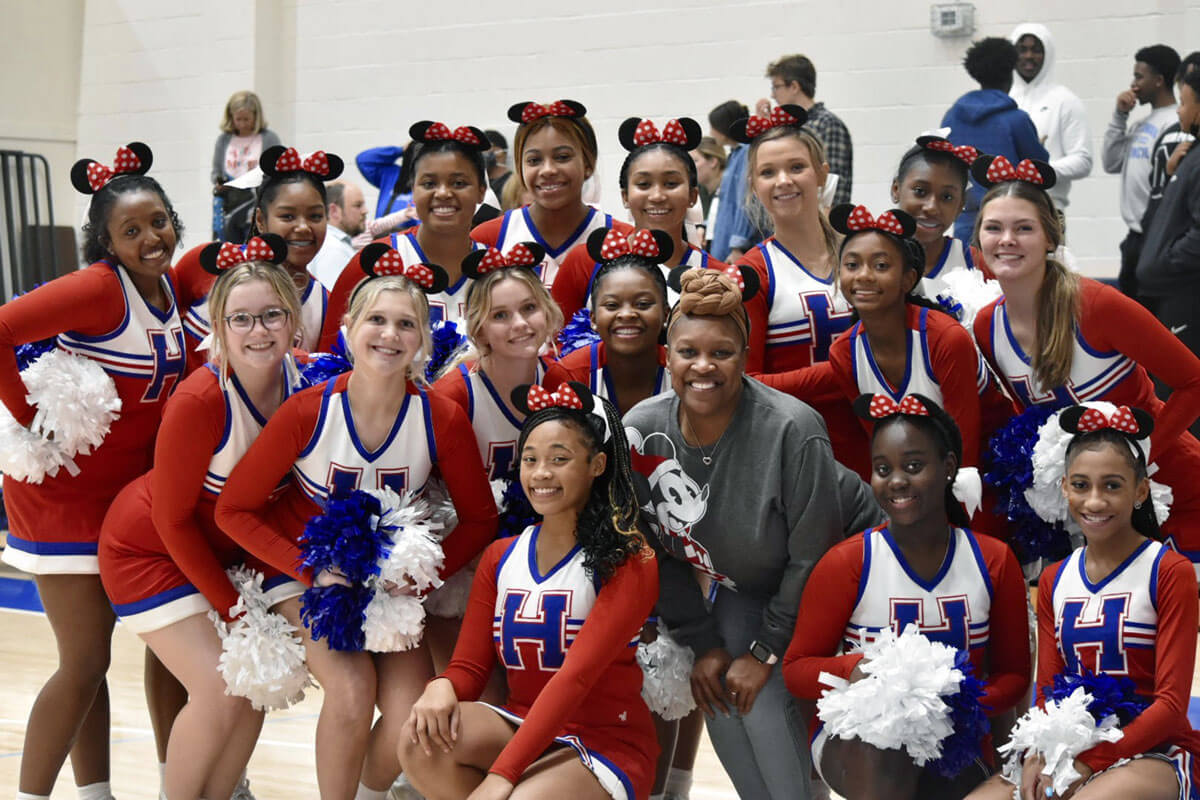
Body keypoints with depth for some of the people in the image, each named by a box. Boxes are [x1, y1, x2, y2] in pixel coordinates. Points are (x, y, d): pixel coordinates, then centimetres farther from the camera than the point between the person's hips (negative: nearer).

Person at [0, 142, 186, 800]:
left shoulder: (174, 287, 4)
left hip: (128, 490, 8)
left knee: (92, 652, 16)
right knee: (85, 660, -6)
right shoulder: (99, 289, -20)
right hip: (63, 492, -7)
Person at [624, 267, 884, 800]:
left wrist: (765, 651, -17)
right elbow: (662, 552, -4)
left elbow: (811, 557, -23)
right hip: (742, 585, 5)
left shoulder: (791, 430, -32)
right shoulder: (641, 432, -16)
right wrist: (702, 644, -5)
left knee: (763, 699, -19)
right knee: (719, 696, -8)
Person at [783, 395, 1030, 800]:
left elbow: (1014, 674, 7)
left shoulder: (994, 562, 1)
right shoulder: (847, 562, -6)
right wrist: (853, 670, -24)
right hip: (854, 742, -1)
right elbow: (797, 667, -2)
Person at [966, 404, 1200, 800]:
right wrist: (1037, 757, -11)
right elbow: (1048, 693, 10)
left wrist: (1087, 762, -17)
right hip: (1069, 751, 5)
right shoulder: (1054, 581, 13)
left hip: (1154, 752, -4)